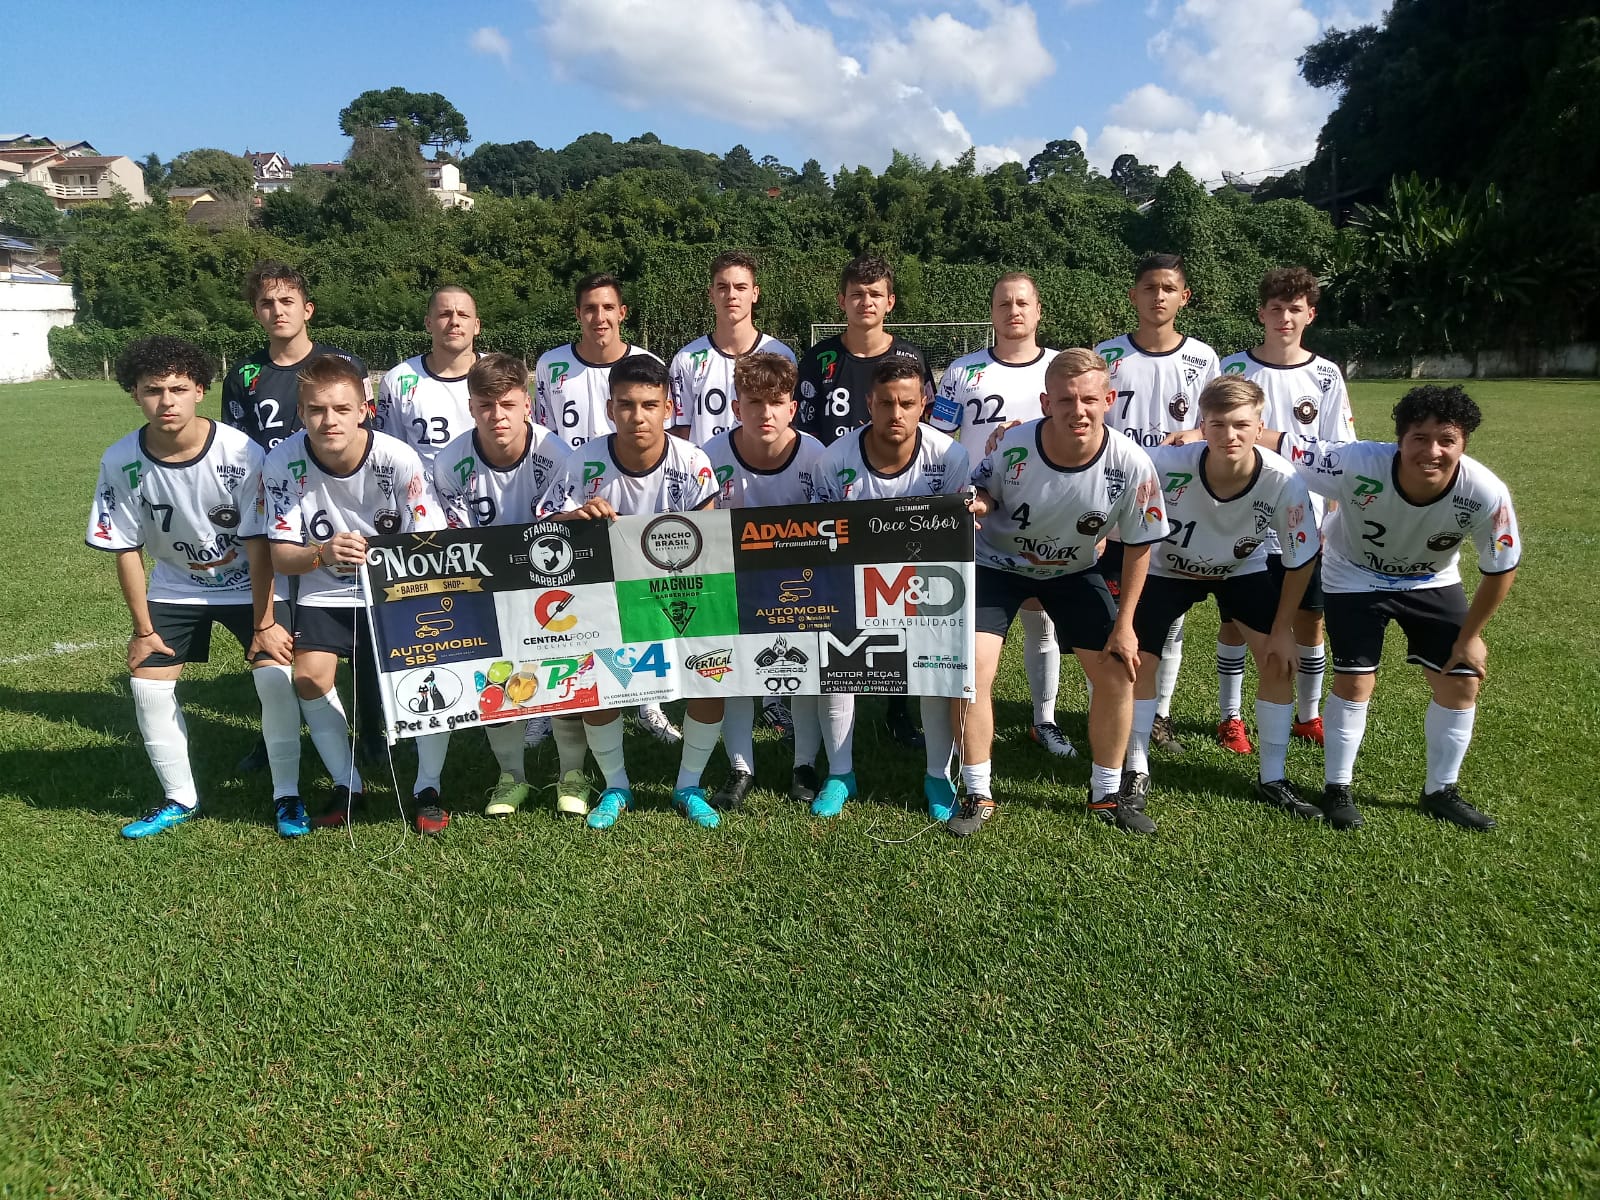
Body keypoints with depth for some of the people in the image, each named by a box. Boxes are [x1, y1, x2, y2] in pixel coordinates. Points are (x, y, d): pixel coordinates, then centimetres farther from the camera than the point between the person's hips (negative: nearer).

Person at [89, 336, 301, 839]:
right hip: (174, 586, 3)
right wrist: (143, 629, -4)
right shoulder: (120, 463, -18)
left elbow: (258, 545, -20)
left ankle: (286, 794, 2)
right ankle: (180, 798, 18)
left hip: (249, 583, -3)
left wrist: (264, 624, -16)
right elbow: (126, 550, -8)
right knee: (147, 683, -2)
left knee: (275, 674, -16)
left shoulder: (240, 454, -26)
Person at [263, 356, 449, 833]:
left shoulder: (397, 458, -23)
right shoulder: (283, 463, -18)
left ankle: (428, 788, 1)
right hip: (327, 594, 2)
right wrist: (322, 553, -38)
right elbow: (280, 557, -16)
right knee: (308, 675, -14)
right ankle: (347, 785, 10)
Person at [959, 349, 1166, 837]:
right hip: (998, 563, -1)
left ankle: (1107, 793, 18)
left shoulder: (1131, 465, -25)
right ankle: (978, 796, 2)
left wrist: (1124, 624, -8)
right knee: (973, 669, -15)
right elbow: (983, 494, -5)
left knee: (1118, 673, -4)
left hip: (1073, 571, 2)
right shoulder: (1013, 447, -28)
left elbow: (1138, 545, -10)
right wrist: (976, 508, -31)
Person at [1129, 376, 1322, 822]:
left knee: (1279, 661, -8)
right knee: (1139, 660, -8)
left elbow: (1301, 559, -15)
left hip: (1242, 570, 1)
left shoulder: (1283, 481, -31)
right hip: (1168, 567, -1)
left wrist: (1282, 629, -12)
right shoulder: (1170, 464, -36)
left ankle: (1273, 779, 10)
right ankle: (1136, 769, 13)